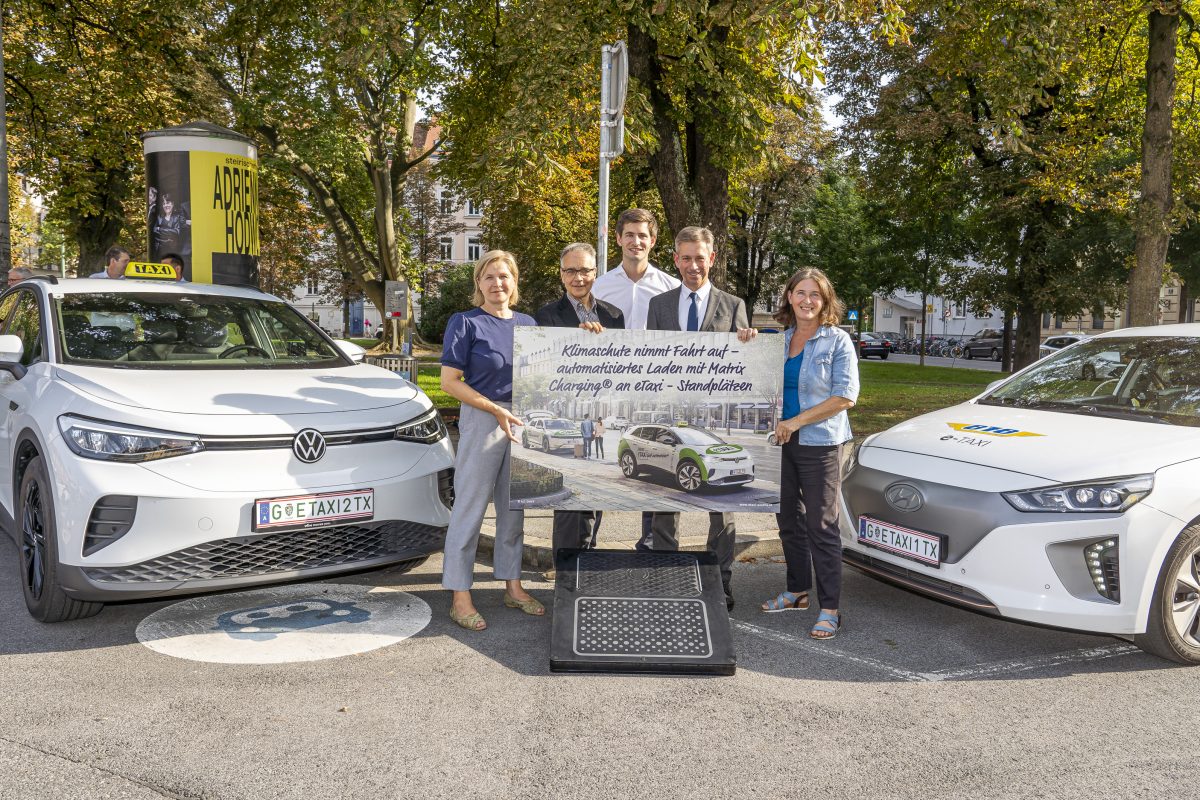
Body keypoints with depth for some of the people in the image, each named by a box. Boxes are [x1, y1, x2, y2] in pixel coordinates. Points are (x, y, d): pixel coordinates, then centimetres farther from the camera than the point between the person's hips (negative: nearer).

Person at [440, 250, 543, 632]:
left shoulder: (527, 323, 10)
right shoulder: (465, 323, -5)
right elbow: (450, 381, -9)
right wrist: (496, 410, -16)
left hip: (522, 422, 6)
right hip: (482, 419, -5)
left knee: (513, 508, 13)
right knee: (470, 508, -2)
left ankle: (512, 586, 25)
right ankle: (460, 597, 5)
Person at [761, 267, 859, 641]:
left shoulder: (837, 341, -5)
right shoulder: (779, 339, 10)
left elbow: (845, 396, -12)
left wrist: (796, 421, -15)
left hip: (819, 444, -6)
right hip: (782, 442, 6)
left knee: (820, 526, -5)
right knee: (788, 520, 14)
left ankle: (830, 609, 1)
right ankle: (797, 590, 29)